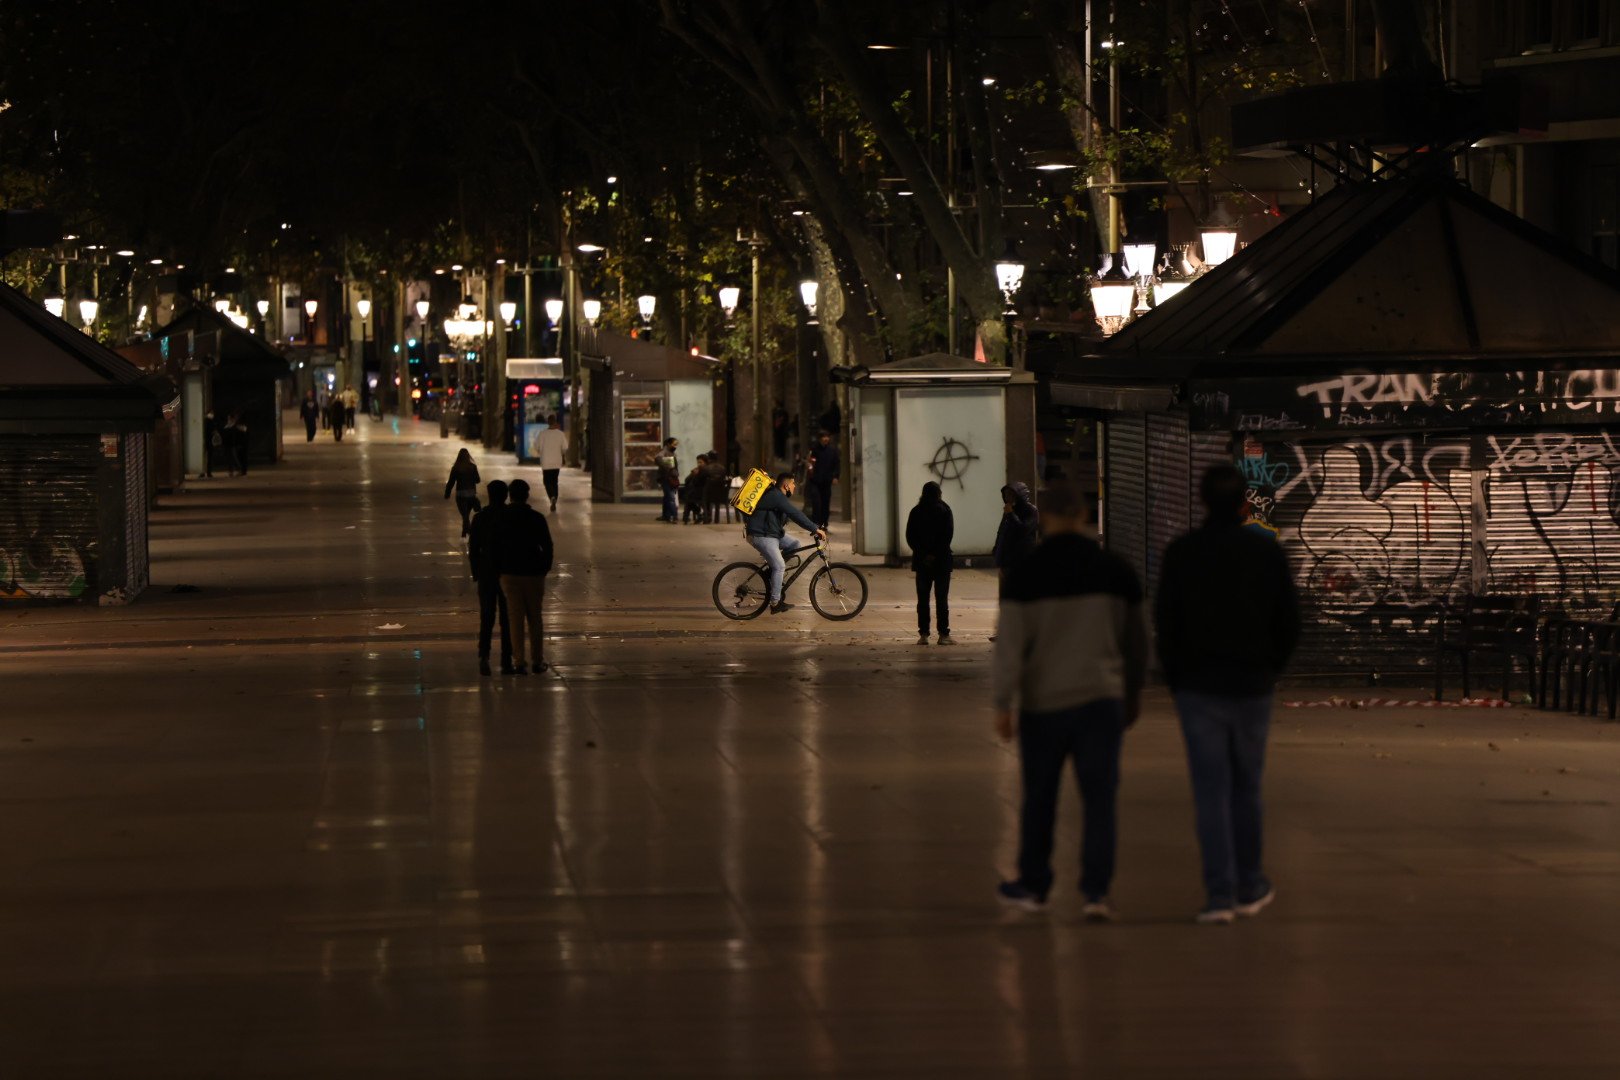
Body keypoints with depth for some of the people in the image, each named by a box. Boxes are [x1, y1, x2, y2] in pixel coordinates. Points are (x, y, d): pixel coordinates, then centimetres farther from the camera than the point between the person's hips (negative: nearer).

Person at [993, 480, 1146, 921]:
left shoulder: (1026, 574, -8)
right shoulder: (1115, 570, 1)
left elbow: (1010, 643, -12)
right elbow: (1135, 639, 10)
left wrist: (1003, 703, -7)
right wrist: (1133, 692, 23)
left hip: (1043, 702, -1)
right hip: (1101, 699, 1)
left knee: (1039, 796, 14)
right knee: (1099, 798, 0)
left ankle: (1033, 885, 27)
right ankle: (1095, 891, -11)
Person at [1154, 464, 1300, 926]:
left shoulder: (1181, 552, -5)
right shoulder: (1267, 552, -2)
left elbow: (1165, 622, -3)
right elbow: (1289, 622, 1)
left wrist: (1176, 678, 8)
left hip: (1198, 686, -1)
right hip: (1252, 688, 1)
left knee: (1211, 791, 0)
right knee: (1246, 787, 14)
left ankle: (1220, 893, -6)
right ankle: (1249, 888, 20)